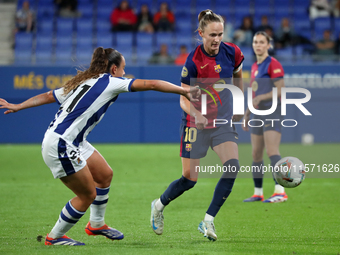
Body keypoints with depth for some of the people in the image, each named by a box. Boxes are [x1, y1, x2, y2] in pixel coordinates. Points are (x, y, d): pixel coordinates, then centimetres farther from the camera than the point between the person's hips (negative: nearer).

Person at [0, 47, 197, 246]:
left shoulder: (83, 82, 14)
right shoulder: (110, 82, -10)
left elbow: (48, 96, 16)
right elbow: (151, 84, -11)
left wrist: (17, 107, 22)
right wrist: (184, 91, -5)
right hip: (60, 146, -10)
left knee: (105, 174, 18)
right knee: (88, 195, 2)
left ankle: (97, 224, 35)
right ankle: (54, 237, 15)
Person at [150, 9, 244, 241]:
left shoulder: (232, 53, -7)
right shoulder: (193, 61, -18)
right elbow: (184, 99, -15)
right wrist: (196, 114, -35)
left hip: (224, 121, 4)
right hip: (197, 123, -3)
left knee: (233, 166, -20)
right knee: (189, 179, 0)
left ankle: (208, 221, -12)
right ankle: (159, 205, 31)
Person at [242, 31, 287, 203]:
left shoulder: (273, 65, -9)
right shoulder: (255, 66, 17)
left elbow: (280, 91, -16)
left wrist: (260, 97, -22)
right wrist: (246, 115, 24)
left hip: (272, 112, -9)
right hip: (258, 114, 9)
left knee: (272, 151, -20)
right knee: (256, 154, 9)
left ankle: (280, 192, -28)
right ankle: (258, 193, 17)